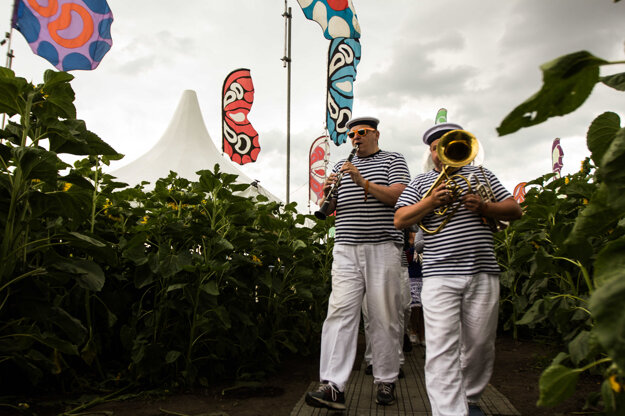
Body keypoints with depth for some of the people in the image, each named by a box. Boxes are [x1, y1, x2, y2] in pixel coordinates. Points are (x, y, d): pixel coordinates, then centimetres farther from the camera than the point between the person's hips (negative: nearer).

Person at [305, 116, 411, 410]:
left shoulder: (393, 160, 11)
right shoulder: (342, 166, 21)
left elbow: (398, 197, -6)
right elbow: (330, 209, 18)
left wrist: (362, 181, -15)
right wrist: (328, 194, -4)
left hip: (383, 249, -2)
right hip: (346, 249, 3)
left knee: (384, 316, 1)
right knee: (340, 311, -8)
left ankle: (386, 381, 15)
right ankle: (333, 386, -10)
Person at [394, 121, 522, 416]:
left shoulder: (480, 174, 19)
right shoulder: (420, 182, 15)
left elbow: (515, 210, 13)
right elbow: (400, 220, 3)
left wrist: (484, 207, -6)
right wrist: (430, 202, -11)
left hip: (483, 274, 2)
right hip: (439, 275, -2)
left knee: (480, 345, 9)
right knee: (441, 349, -10)